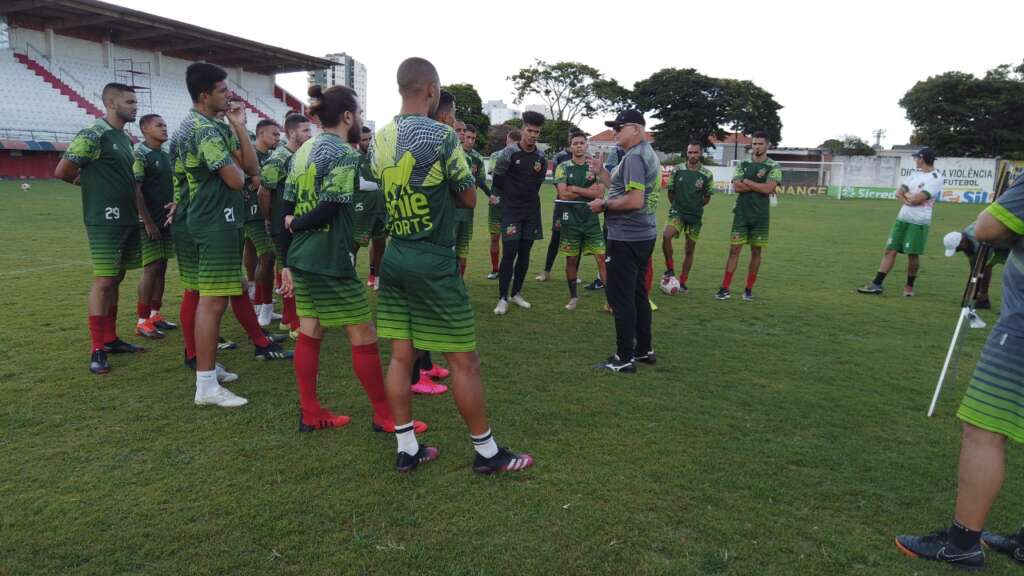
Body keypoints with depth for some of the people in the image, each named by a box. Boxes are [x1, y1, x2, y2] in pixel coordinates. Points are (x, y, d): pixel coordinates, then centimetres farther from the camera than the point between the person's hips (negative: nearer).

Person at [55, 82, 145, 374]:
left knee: (116, 280, 13)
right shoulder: (93, 135, -12)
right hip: (106, 221, -8)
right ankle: (97, 350, 1)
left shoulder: (126, 138, 15)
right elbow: (62, 172, -10)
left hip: (128, 219, 8)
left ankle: (110, 339, 23)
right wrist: (89, 182, 6)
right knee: (103, 281, -6)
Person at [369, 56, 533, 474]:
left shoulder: (378, 139, 6)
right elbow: (469, 199, -4)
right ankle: (487, 452, 16)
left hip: (394, 256, 7)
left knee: (400, 356, 11)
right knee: (464, 361, 3)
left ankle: (407, 449, 21)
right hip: (433, 261, -7)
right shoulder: (441, 135, -13)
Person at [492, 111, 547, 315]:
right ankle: (502, 298, -2)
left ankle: (516, 293, 21)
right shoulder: (509, 153, -9)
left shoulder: (541, 157, 4)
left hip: (532, 211, 4)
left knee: (525, 254, 8)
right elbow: (498, 179, 2)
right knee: (509, 253, -9)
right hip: (511, 210, -4)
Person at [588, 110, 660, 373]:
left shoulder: (634, 156, -16)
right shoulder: (647, 153, 16)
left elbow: (634, 200, -25)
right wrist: (601, 172, 17)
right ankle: (644, 349, 27)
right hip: (643, 234, 11)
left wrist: (604, 205, -13)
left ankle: (625, 358, 2)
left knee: (620, 297, -4)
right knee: (638, 293, 17)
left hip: (627, 237, -11)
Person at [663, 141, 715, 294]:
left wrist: (695, 207, 7)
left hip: (695, 215, 1)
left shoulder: (707, 175, -3)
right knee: (666, 236, -28)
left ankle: (682, 282, 21)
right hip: (677, 212, -1)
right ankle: (670, 268, -9)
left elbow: (707, 197, 9)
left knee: (690, 250, 7)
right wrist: (677, 205, 11)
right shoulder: (677, 170, -2)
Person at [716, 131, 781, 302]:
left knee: (756, 252, 5)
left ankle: (749, 289, 14)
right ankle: (725, 289, 0)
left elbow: (769, 188, -16)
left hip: (760, 215, -1)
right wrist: (759, 185, -12)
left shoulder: (774, 167, 0)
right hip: (741, 213, 1)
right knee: (734, 249, -2)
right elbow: (736, 187, -8)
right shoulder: (743, 165, 7)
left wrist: (747, 181, -9)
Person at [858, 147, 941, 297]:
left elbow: (916, 199, -20)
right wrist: (906, 199, -12)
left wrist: (906, 194, 0)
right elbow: (898, 193, 8)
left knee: (913, 254, -1)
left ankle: (909, 285, 17)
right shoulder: (916, 173, 13)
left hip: (919, 222, -7)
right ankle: (876, 284, 1)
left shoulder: (936, 178, -12)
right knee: (890, 250, 2)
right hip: (902, 218, 7)